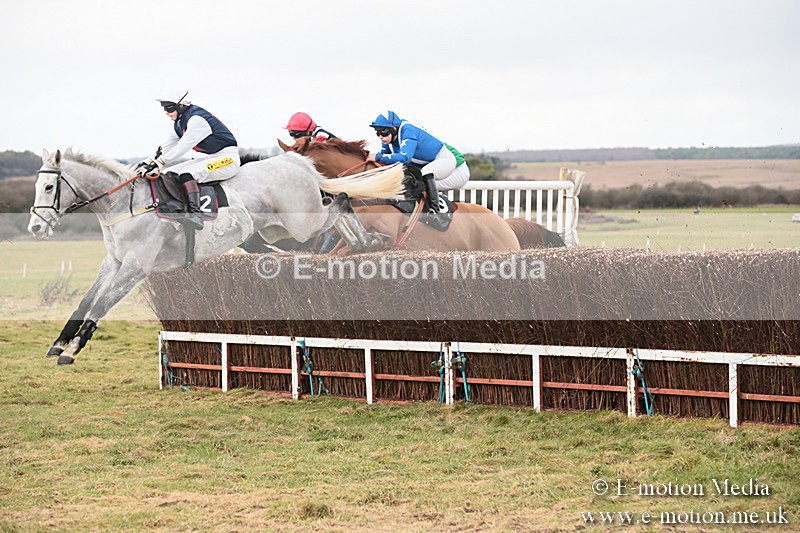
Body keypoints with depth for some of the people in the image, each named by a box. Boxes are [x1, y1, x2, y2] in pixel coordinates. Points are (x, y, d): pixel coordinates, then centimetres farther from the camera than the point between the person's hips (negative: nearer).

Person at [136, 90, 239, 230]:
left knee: (186, 174, -32)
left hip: (228, 158, -10)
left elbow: (181, 148, -26)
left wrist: (155, 164, -28)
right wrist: (147, 162, -1)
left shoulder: (197, 119, -21)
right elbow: (166, 148, 12)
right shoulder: (179, 123, 10)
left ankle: (195, 213, -46)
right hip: (210, 158, 10)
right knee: (170, 174, 2)